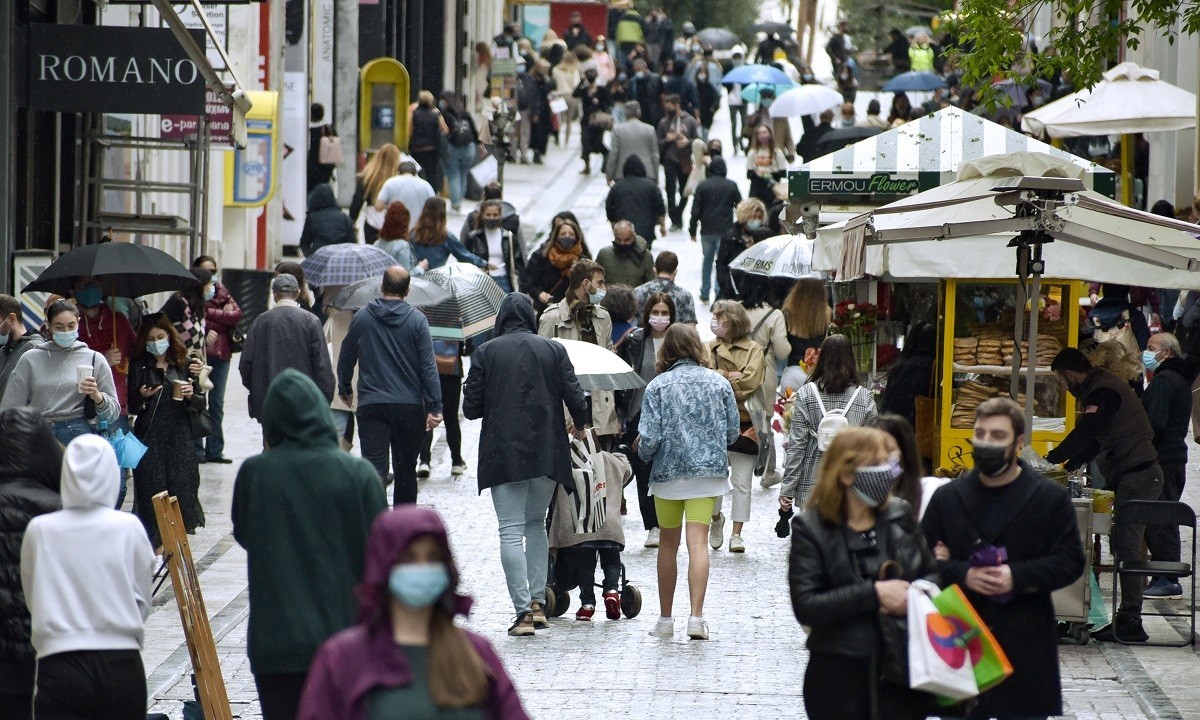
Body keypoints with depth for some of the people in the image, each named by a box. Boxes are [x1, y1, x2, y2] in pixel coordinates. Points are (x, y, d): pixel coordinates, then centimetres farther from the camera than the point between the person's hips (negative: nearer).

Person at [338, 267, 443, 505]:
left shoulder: (362, 318, 2)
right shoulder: (417, 320, -3)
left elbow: (346, 358, 13)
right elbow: (428, 367, -7)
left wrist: (344, 388, 31)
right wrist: (434, 407, -5)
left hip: (371, 405, 0)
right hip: (409, 407, 0)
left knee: (374, 468, -8)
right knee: (406, 469, 15)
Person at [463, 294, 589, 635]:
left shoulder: (485, 352, -1)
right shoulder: (554, 350, 3)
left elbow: (471, 408, -2)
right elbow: (576, 399, 0)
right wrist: (579, 426, 22)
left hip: (503, 453, -2)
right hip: (547, 453, 2)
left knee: (511, 531, -3)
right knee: (536, 523, 20)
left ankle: (523, 611, -11)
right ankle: (538, 601, 12)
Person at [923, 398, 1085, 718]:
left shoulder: (1051, 498, 3)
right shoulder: (947, 497, 10)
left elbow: (1070, 562, -2)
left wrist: (1018, 577, -16)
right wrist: (964, 574, -14)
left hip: (1027, 641, -2)